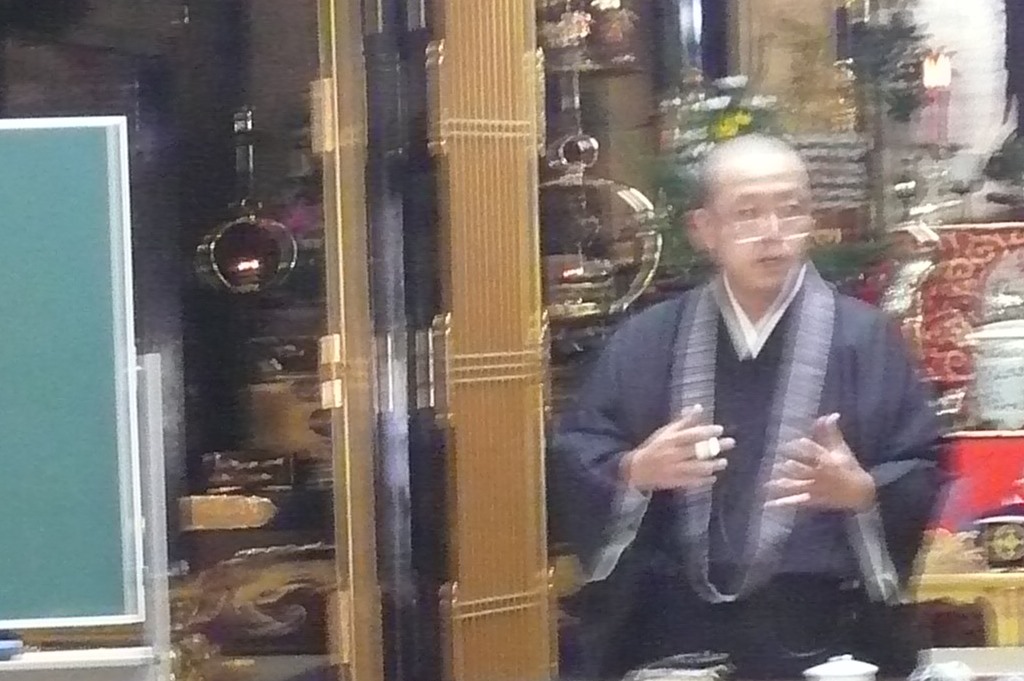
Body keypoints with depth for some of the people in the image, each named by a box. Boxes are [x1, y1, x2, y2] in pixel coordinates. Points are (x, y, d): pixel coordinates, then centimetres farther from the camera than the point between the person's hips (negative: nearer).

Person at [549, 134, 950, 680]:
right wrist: (633, 472, -13)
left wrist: (861, 492, -18)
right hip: (667, 627, 2)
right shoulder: (644, 340, 7)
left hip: (818, 632, -1)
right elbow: (569, 465, 6)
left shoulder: (865, 336, 2)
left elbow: (924, 478, 2)